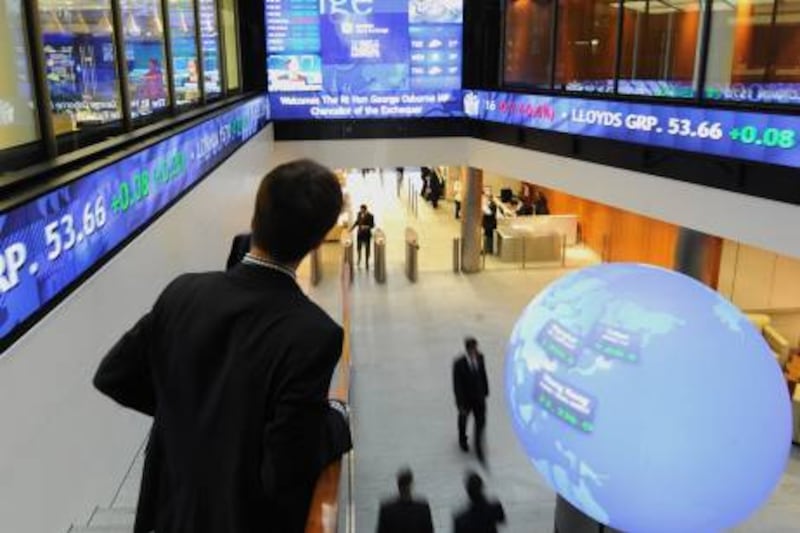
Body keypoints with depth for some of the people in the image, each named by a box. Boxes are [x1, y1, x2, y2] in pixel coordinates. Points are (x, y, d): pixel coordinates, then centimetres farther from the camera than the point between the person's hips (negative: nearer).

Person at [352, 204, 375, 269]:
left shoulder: (370, 216, -15)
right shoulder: (359, 213, 0)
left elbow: (372, 225, -10)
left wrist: (366, 227, -26)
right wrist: (351, 228, 7)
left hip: (367, 234, -4)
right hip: (360, 233, 4)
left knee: (367, 248, 5)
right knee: (358, 247, 5)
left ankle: (367, 261, 18)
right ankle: (359, 258, 32)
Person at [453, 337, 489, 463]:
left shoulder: (480, 357, -14)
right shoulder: (458, 363, -28)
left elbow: (483, 375, 1)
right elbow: (457, 385, -23)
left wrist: (485, 391, 9)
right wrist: (460, 404, -20)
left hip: (479, 397, 3)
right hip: (465, 398, -3)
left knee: (481, 422, 4)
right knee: (463, 420, 23)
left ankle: (479, 449, 23)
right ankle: (462, 439, 53)